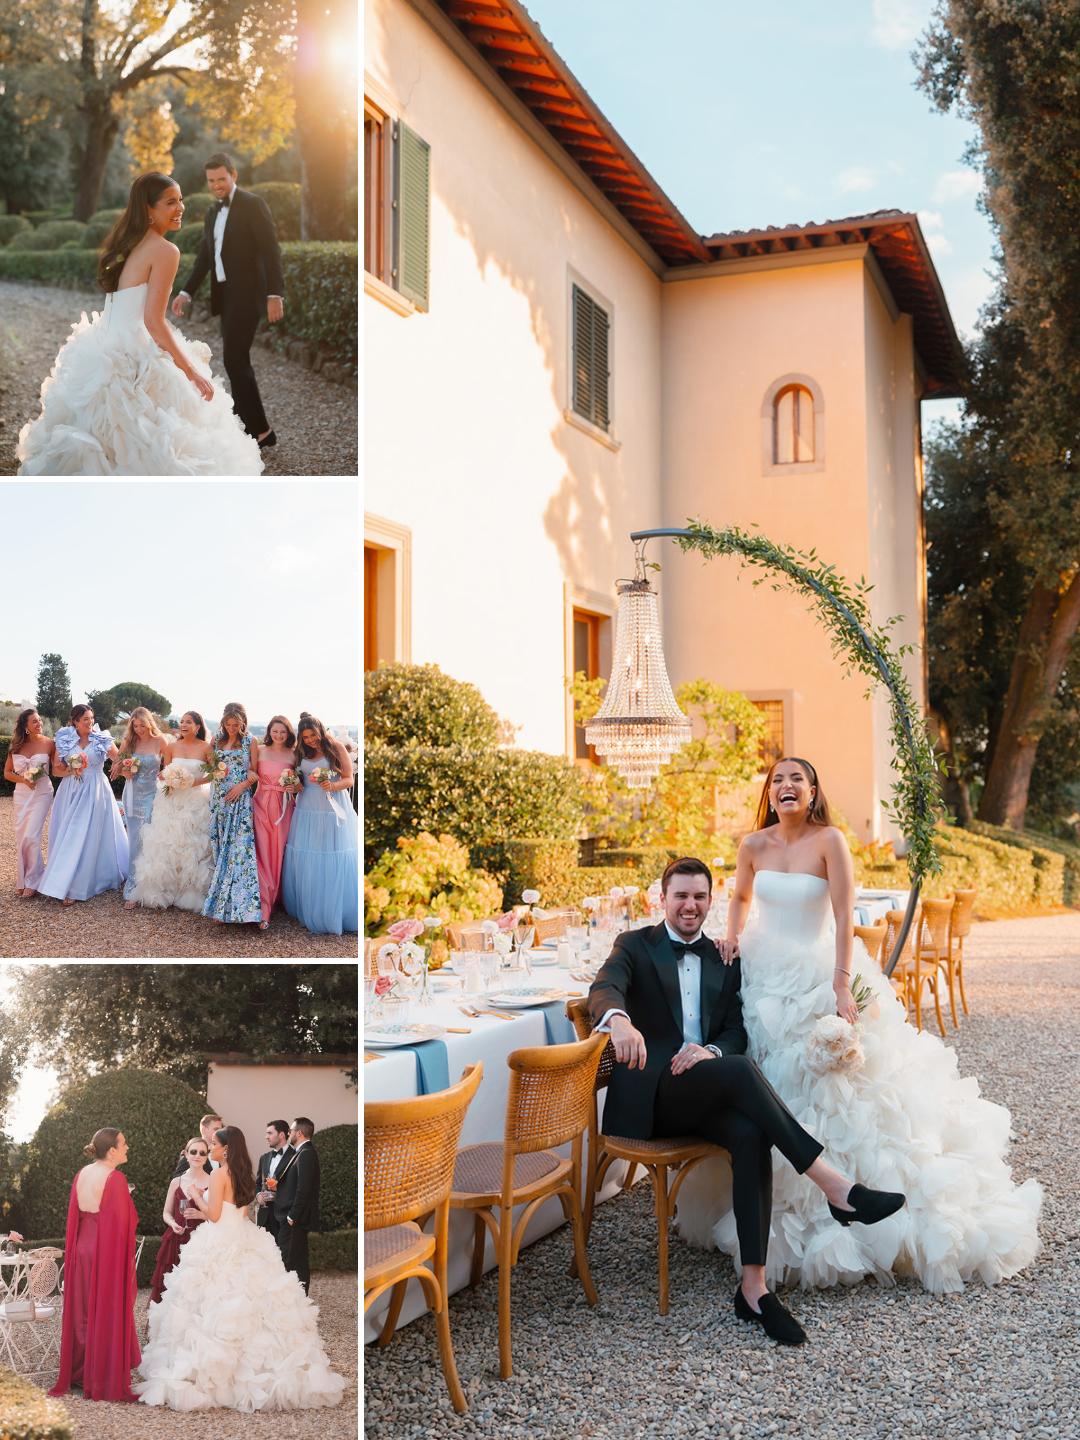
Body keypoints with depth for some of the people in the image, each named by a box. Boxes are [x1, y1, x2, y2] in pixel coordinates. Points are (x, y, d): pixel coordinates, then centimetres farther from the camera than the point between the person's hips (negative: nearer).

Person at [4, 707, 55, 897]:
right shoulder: (17, 746, 2)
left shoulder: (49, 743, -5)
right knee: (21, 838, 7)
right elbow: (7, 773, 8)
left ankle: (32, 882, -1)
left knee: (31, 837, -13)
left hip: (42, 794, -3)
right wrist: (24, 780, -9)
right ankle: (22, 879, 21)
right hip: (21, 794, 4)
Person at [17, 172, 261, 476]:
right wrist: (192, 371, -14)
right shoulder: (165, 251, -11)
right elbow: (153, 322, -17)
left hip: (102, 356, 9)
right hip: (135, 362, -9)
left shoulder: (126, 245, 15)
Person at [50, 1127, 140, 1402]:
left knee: (83, 1310, 17)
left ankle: (79, 1373, 26)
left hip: (82, 1248, 7)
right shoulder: (115, 1179, -18)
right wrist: (125, 1261, -10)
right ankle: (104, 1379, 9)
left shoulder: (82, 1174, 4)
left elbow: (75, 1215, 10)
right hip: (109, 1252, -7)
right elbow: (121, 1224, -17)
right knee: (107, 1313, 2)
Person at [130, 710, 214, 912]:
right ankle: (164, 892, 12)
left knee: (193, 848, 0)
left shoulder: (206, 747, -4)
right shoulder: (172, 747, 5)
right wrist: (167, 779, -9)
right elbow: (164, 774, 13)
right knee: (166, 846, 3)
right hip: (172, 802, 3)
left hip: (196, 802, -3)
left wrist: (195, 782, -15)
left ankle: (191, 895, 10)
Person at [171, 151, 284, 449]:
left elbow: (270, 251, -14)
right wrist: (186, 293, 4)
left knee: (234, 361, -13)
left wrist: (275, 295, -23)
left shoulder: (253, 204, -8)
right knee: (238, 363, 8)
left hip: (247, 294, -8)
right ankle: (254, 431, 14)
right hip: (225, 296, 8)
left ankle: (258, 429, -6)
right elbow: (204, 257, 17)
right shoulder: (212, 214, 17)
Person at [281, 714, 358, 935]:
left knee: (335, 861, -6)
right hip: (308, 809, 4)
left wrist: (332, 786, -22)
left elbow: (349, 780, -3)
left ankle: (336, 913, 3)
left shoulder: (336, 747, -1)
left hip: (334, 808, -4)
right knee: (306, 862, -1)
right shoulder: (301, 752, 11)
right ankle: (310, 911, 10)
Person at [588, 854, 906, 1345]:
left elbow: (737, 1033, 12)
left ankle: (753, 1286, -28)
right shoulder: (635, 945, 6)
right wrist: (619, 1021, -41)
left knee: (750, 1135, -31)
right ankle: (833, 1185, -32)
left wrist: (711, 1050, -14)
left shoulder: (723, 959, 19)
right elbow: (604, 988, -16)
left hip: (708, 1095, 4)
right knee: (740, 1069, -33)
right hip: (652, 1094, -4)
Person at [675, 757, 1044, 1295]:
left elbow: (844, 917, -16)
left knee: (833, 1091, -4)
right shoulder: (754, 844, 0)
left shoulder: (829, 841, -12)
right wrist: (733, 936, 2)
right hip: (765, 978, 4)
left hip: (818, 976, -4)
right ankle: (777, 1209, 23)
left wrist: (841, 986, -21)